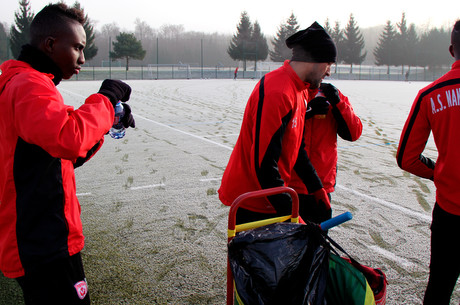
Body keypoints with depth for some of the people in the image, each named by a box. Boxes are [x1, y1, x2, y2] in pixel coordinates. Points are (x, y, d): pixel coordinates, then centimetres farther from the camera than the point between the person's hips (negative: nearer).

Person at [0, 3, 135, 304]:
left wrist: (106, 122, 1)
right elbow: (69, 140, -36)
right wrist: (106, 99, -20)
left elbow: (63, 156, 14)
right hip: (45, 246, -10)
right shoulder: (30, 85, -17)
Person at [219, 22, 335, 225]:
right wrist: (291, 214, -22)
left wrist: (316, 188, 15)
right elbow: (263, 162, -27)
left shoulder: (300, 91, 9)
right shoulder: (277, 93, -24)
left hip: (272, 194, 10)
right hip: (250, 201, -9)